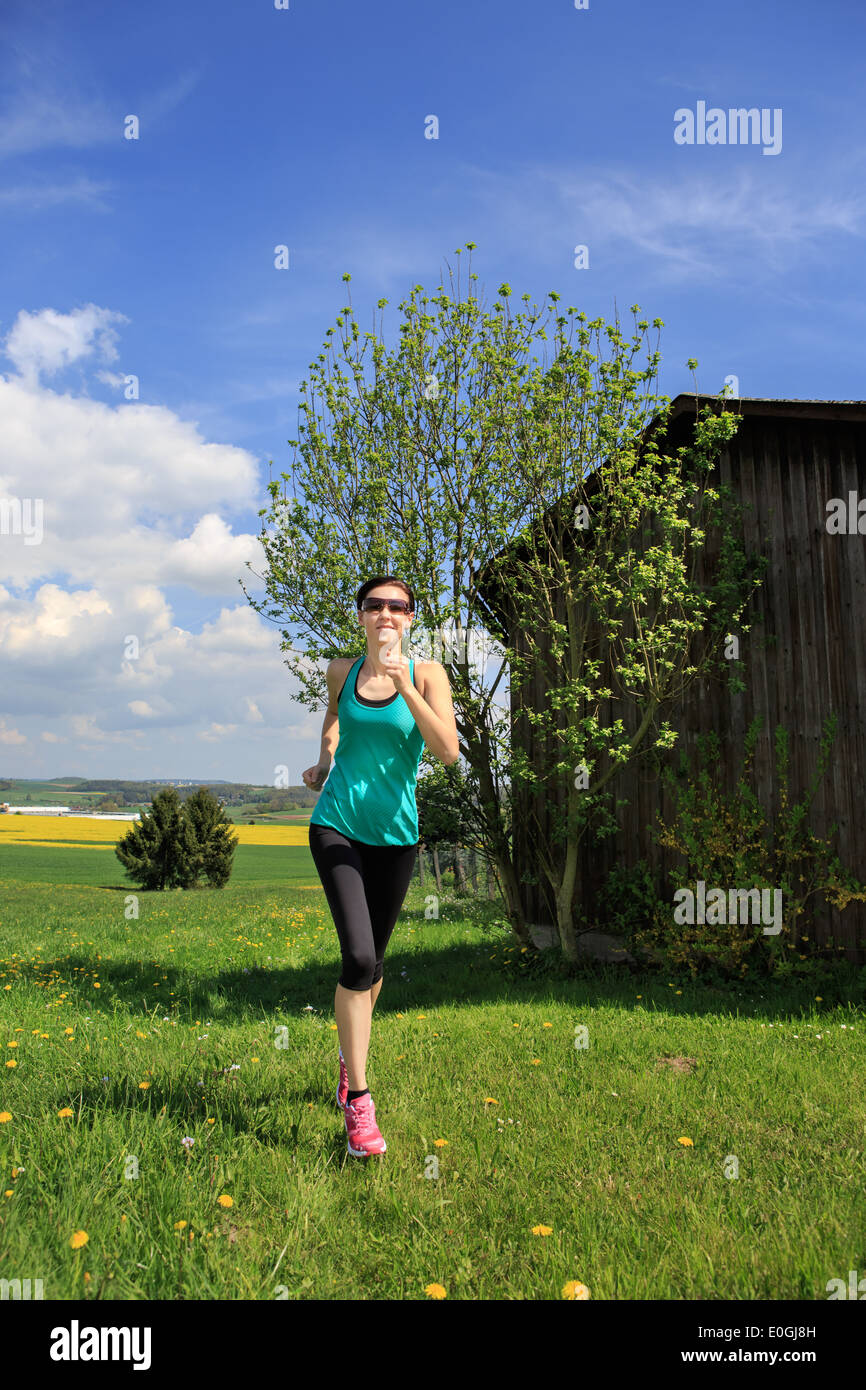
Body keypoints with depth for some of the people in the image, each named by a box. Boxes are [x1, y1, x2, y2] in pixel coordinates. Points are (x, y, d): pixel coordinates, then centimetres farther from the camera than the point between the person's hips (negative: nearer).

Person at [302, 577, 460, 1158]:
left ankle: (350, 1055, 42)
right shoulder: (342, 670, 2)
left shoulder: (426, 673, -5)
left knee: (373, 959, 14)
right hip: (337, 826, 0)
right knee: (358, 957, -16)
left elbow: (449, 751, -18)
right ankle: (358, 1100, -6)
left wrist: (405, 687, -24)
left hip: (395, 833, 1)